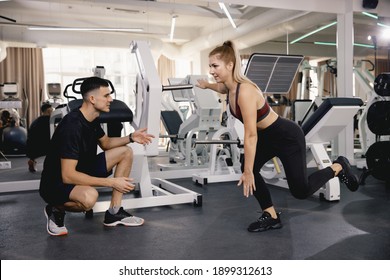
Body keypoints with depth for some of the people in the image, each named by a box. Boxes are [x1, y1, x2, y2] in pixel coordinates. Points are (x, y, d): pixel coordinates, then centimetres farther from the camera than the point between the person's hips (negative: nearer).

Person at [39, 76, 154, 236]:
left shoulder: (92, 119, -1)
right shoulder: (72, 126, -28)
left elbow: (106, 143, 18)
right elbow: (68, 175, -32)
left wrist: (131, 137, -1)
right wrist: (112, 182, -30)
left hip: (81, 171, 9)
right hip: (57, 182, -9)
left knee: (126, 152, 2)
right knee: (89, 196, -41)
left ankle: (114, 214, 3)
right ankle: (56, 210, -4)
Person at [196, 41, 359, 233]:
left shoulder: (245, 91, -34)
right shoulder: (229, 88, -8)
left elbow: (251, 135, -32)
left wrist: (248, 172, -28)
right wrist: (206, 85, 30)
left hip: (288, 136, -8)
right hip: (268, 136, 9)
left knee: (301, 190, -1)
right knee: (248, 169, -5)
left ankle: (338, 167, 23)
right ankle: (271, 217, 10)